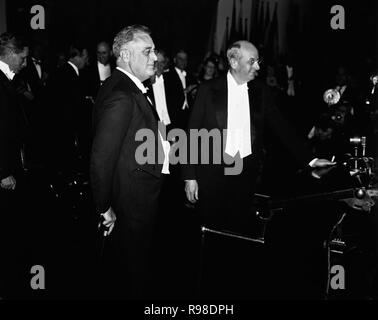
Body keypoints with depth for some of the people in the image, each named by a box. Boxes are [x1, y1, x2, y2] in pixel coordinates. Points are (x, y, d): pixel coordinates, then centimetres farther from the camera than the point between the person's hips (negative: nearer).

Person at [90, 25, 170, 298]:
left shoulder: (130, 89, 6)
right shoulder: (121, 96, -27)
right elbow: (101, 159, -28)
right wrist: (104, 208, -20)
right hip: (133, 202, -10)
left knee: (136, 264, 26)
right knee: (134, 268, 11)